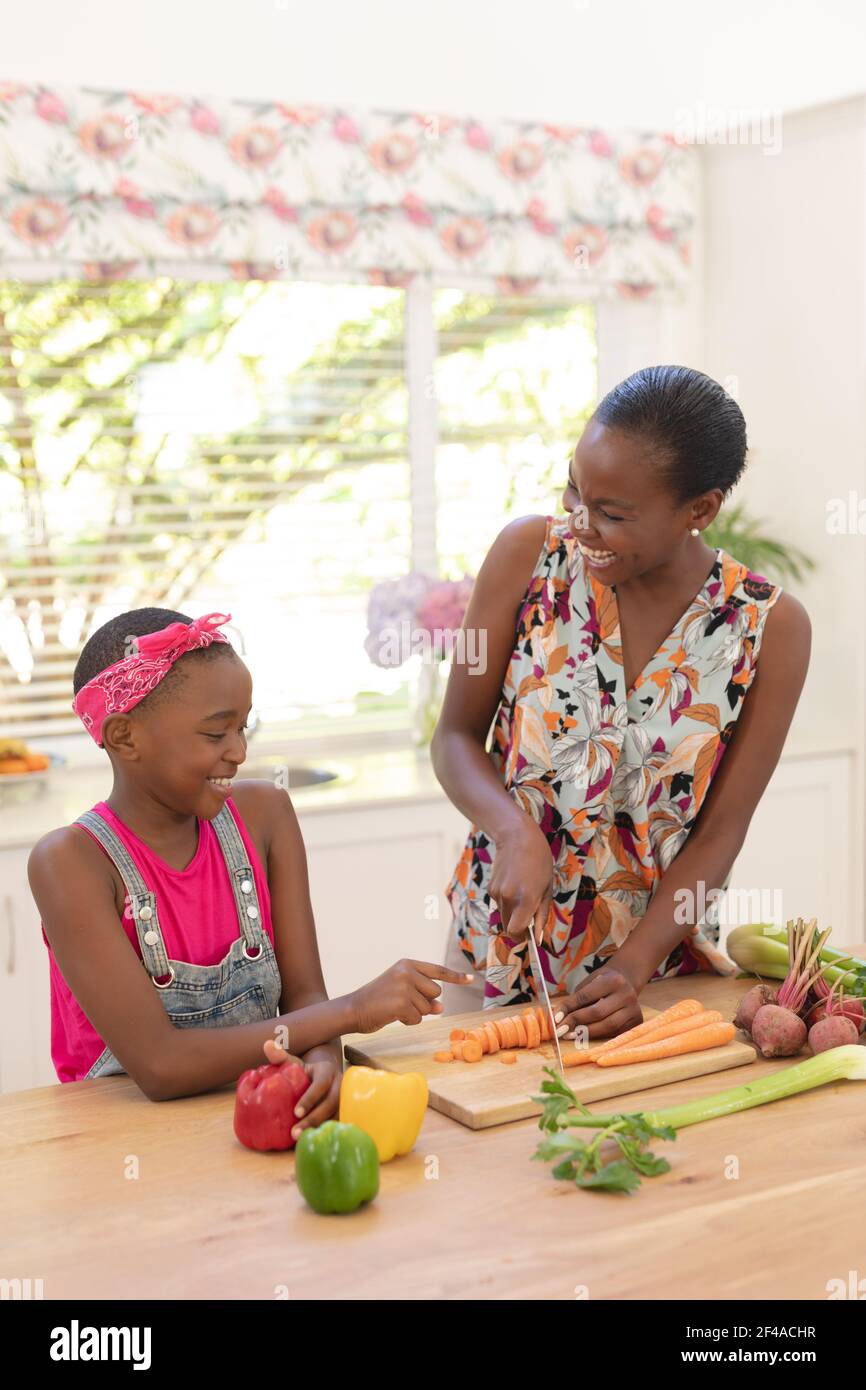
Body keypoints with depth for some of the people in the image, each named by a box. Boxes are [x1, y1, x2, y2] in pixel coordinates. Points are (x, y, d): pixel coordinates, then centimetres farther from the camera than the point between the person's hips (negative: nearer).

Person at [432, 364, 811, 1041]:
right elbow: (456, 736, -4)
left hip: (662, 958, 0)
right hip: (502, 945, 1)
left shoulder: (770, 625, -11)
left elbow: (720, 832, -8)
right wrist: (516, 832, -23)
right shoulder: (529, 553, -11)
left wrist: (632, 967, -19)